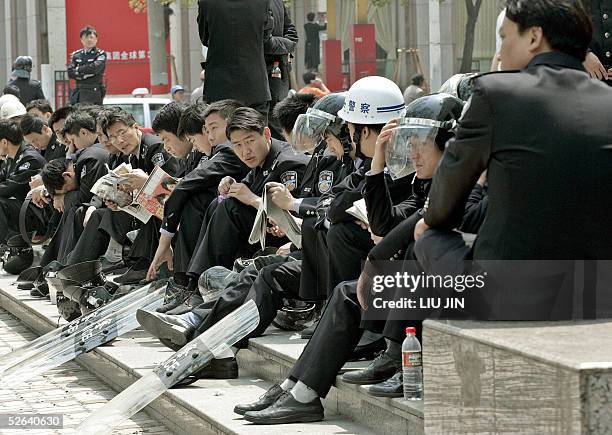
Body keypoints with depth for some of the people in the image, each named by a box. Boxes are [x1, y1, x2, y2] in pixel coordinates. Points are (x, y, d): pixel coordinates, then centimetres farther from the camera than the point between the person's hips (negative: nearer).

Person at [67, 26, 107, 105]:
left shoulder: (101, 54, 1)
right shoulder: (76, 55, 13)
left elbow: (95, 68, -16)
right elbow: (70, 73, 2)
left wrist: (78, 69, -3)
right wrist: (85, 75, -11)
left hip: (94, 92, -5)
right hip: (78, 92, 5)